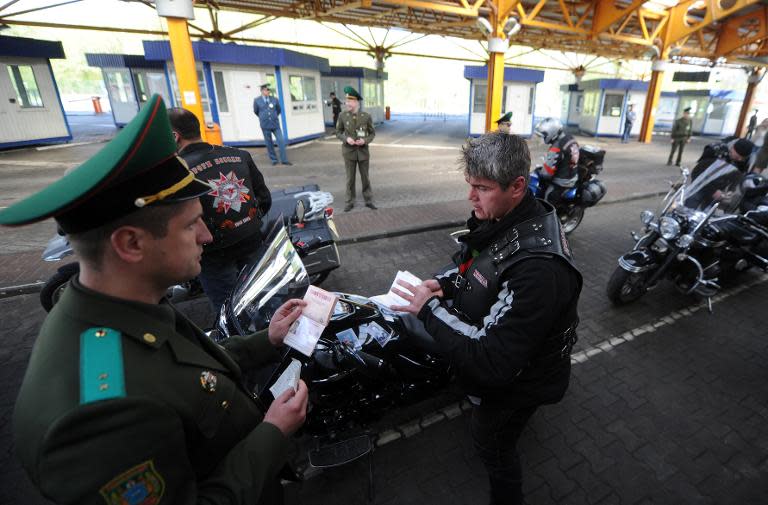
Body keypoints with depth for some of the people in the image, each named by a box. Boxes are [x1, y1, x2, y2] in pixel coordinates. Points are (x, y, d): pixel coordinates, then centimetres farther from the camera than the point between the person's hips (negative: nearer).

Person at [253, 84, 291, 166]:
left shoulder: (275, 99, 2)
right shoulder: (257, 100, -1)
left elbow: (279, 110, 18)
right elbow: (256, 111, 14)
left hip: (275, 124, 1)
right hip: (265, 125, -1)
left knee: (281, 141, -6)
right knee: (269, 143, 5)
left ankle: (284, 160, 0)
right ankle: (274, 160, 16)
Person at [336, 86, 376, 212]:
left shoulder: (366, 116, -6)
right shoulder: (342, 116, -5)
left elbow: (372, 133, 2)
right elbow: (338, 132, 3)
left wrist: (365, 140, -17)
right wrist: (346, 139, -17)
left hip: (363, 151, 0)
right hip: (349, 151, 0)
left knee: (365, 177, 9)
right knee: (350, 178, 7)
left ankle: (369, 201, 22)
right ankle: (350, 202, 19)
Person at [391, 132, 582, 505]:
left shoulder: (537, 268, -41)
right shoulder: (505, 218, -12)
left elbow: (492, 363, -39)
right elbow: (477, 261, 7)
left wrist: (430, 309, -32)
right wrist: (443, 282, -12)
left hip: (512, 379, -7)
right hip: (494, 349, 8)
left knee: (492, 445, 21)